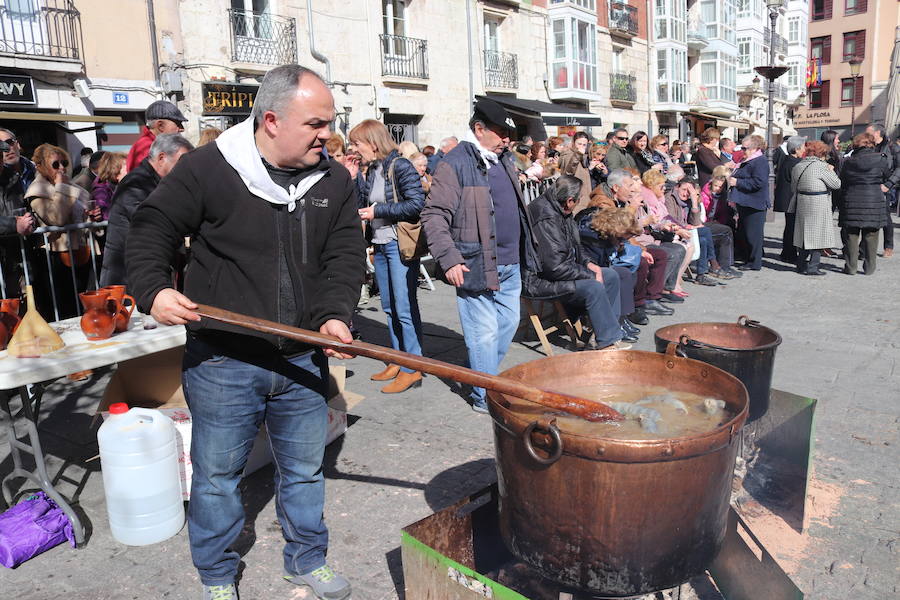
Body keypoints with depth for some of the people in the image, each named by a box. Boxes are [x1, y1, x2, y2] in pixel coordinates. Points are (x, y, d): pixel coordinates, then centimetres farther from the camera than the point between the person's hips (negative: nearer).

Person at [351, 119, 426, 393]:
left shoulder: (400, 167, -11)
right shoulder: (372, 170, 13)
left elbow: (417, 204, -18)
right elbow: (364, 203, 16)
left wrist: (378, 211, -15)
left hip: (400, 244, -9)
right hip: (380, 245, 9)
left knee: (404, 308, -6)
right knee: (389, 307, 13)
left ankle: (412, 369, 1)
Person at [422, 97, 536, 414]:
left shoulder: (503, 161, 16)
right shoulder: (455, 164, -10)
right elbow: (433, 216, -14)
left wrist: (522, 253, 23)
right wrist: (449, 259, -22)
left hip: (510, 264, 9)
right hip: (477, 266, -8)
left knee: (508, 324, 17)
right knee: (484, 334, -1)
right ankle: (485, 397, 13)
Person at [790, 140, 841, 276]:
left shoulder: (797, 166, 8)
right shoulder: (821, 166, -13)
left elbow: (793, 188, 14)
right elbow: (837, 184, -9)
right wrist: (831, 171, 4)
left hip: (802, 204, 7)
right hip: (818, 205, -7)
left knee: (805, 234, 14)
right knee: (817, 235, 0)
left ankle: (801, 265, 18)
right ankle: (812, 267, 0)